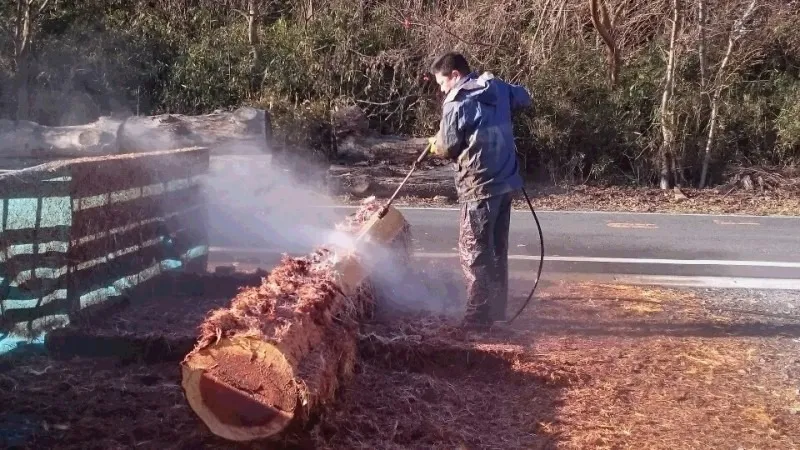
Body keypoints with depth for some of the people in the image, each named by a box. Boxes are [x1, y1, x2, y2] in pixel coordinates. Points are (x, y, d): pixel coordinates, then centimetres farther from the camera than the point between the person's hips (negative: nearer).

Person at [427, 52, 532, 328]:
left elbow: (448, 149, -7)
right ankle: (496, 310, 24)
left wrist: (435, 145, 14)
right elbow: (524, 98, 29)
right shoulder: (498, 88, 9)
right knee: (497, 250, 15)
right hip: (505, 181, 8)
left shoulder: (456, 103, -12)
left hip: (480, 185, -8)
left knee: (474, 252, -1)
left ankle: (478, 318, 0)